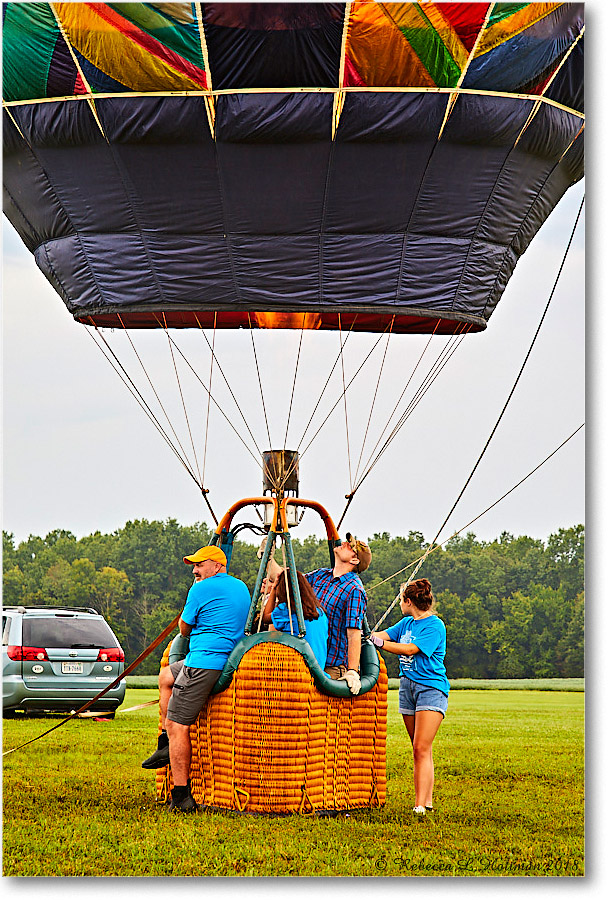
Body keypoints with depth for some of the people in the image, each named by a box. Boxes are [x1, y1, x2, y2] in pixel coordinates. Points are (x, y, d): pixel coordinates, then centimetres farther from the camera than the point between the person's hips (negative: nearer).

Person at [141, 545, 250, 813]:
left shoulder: (202, 589, -10)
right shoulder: (242, 588, 16)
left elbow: (184, 628, 0)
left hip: (204, 663, -10)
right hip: (232, 659, 10)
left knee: (176, 725, -8)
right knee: (165, 676, 28)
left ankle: (182, 797, -12)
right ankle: (166, 745, 23)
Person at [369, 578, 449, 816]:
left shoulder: (435, 626, -12)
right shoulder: (406, 623, 13)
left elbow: (410, 649, -21)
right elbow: (383, 635, 9)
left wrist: (379, 642, -23)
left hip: (431, 688, -7)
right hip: (407, 686, 8)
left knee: (422, 749, -14)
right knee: (419, 749, 9)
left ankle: (420, 806, -18)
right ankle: (427, 800, 14)